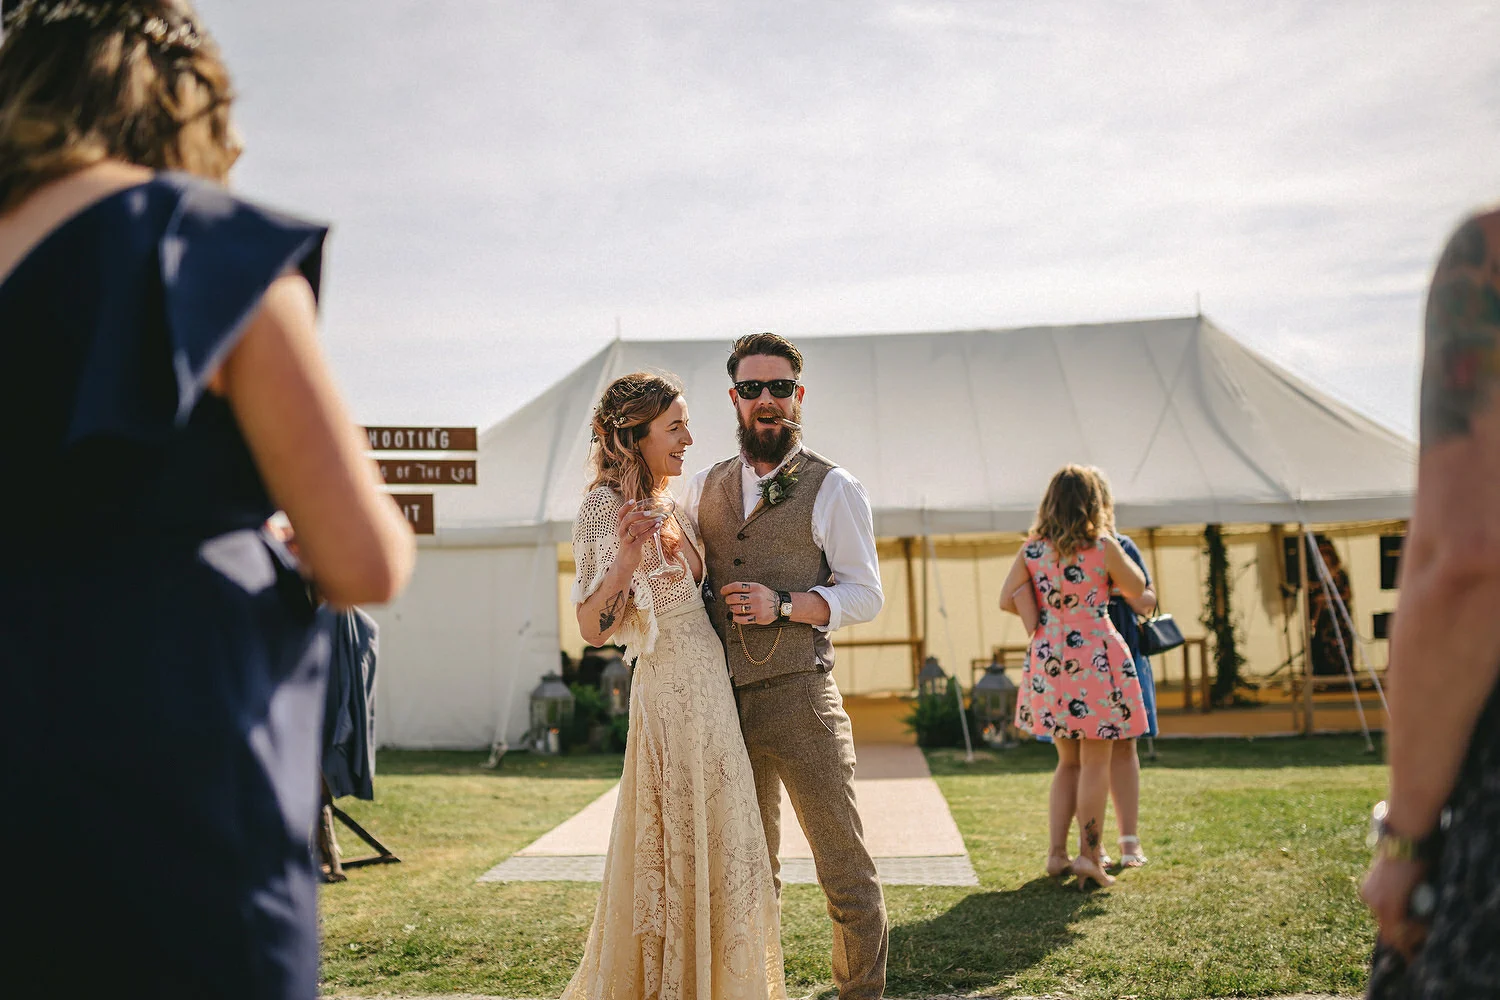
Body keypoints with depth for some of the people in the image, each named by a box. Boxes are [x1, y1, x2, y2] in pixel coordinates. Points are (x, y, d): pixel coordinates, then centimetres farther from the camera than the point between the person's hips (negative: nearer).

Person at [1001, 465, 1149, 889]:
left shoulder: (1032, 549, 1)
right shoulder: (1103, 546, -7)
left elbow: (1007, 598, -3)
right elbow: (1137, 589, 7)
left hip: (1048, 663, 4)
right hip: (1096, 659, -4)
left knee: (1069, 761, 16)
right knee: (1095, 763, 4)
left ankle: (1057, 853, 15)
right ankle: (1089, 855, 3)